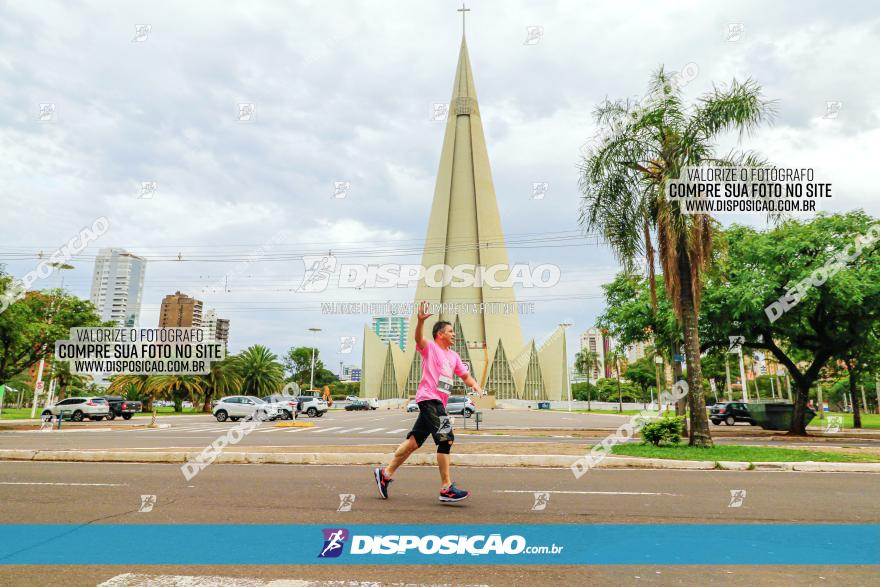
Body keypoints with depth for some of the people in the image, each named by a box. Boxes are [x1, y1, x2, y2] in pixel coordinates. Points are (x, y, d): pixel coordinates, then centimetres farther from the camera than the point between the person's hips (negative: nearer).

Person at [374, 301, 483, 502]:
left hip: (438, 402, 8)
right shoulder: (429, 347, -2)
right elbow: (419, 338, -23)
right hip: (428, 398, -8)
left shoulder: (453, 356, 21)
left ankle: (386, 473, 23)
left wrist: (476, 386, 5)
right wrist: (421, 320, -42)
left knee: (414, 441, 11)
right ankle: (446, 488, -12)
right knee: (446, 438, -15)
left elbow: (465, 376, 26)